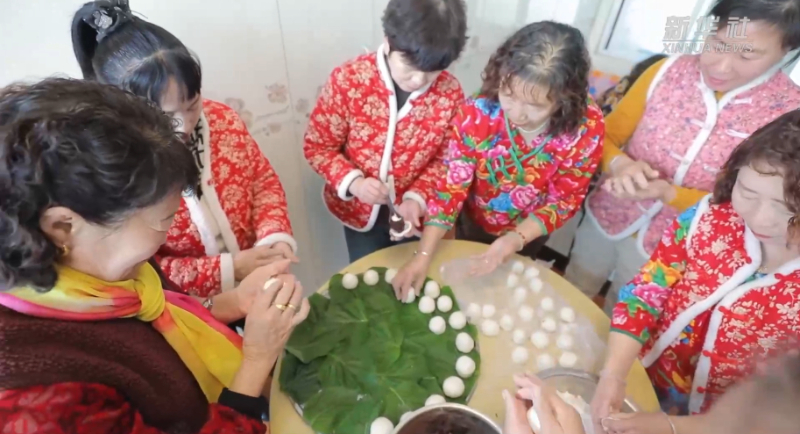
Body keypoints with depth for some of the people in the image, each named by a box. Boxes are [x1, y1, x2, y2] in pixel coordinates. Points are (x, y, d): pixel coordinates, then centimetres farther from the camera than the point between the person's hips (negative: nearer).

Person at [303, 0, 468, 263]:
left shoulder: (450, 93, -16)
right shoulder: (348, 80, -22)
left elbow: (444, 159, -4)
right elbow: (318, 147, -12)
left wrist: (417, 197, -20)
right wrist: (353, 182, -29)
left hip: (415, 211, 1)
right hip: (360, 211, 0)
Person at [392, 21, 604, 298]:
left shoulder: (586, 128, -31)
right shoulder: (476, 113, -33)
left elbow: (565, 199, -18)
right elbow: (453, 185, -26)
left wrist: (516, 239, -32)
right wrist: (424, 255, -30)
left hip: (528, 234, 1)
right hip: (474, 221, 0)